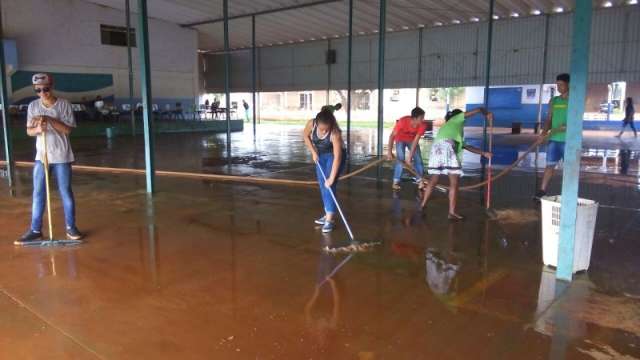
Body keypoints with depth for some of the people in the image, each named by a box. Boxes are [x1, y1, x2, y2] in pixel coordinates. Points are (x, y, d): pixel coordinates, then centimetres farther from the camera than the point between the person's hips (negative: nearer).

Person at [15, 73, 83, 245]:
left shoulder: (64, 104, -6)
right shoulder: (33, 106, 4)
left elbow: (68, 129, -12)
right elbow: (29, 131, 5)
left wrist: (49, 120, -22)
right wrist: (38, 129, -17)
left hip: (61, 156, -3)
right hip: (41, 156, 3)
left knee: (66, 192, 4)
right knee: (38, 194, 6)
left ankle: (71, 227, 14)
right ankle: (35, 230, 14)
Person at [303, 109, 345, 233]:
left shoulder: (335, 133, -37)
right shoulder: (311, 124, -24)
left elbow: (337, 157, -37)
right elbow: (306, 136, -1)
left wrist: (332, 178, -38)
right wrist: (313, 152, -10)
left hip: (334, 157, -5)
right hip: (320, 156, 6)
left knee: (329, 186, -13)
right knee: (322, 186, 9)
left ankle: (330, 219, -12)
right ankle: (328, 215, 20)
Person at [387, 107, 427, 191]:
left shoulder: (422, 125, -29)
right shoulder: (403, 121, -38)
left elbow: (415, 141, -26)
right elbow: (392, 136, -30)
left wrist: (410, 156, -29)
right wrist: (390, 152, -32)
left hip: (412, 140, 3)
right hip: (400, 139, -3)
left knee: (418, 159, -5)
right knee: (400, 159, -16)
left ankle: (420, 181, 5)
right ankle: (395, 182, -8)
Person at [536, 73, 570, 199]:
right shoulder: (554, 101, 11)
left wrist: (567, 127, -23)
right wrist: (544, 131, -7)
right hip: (554, 139, 4)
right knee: (550, 165, 5)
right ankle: (542, 190, 8)